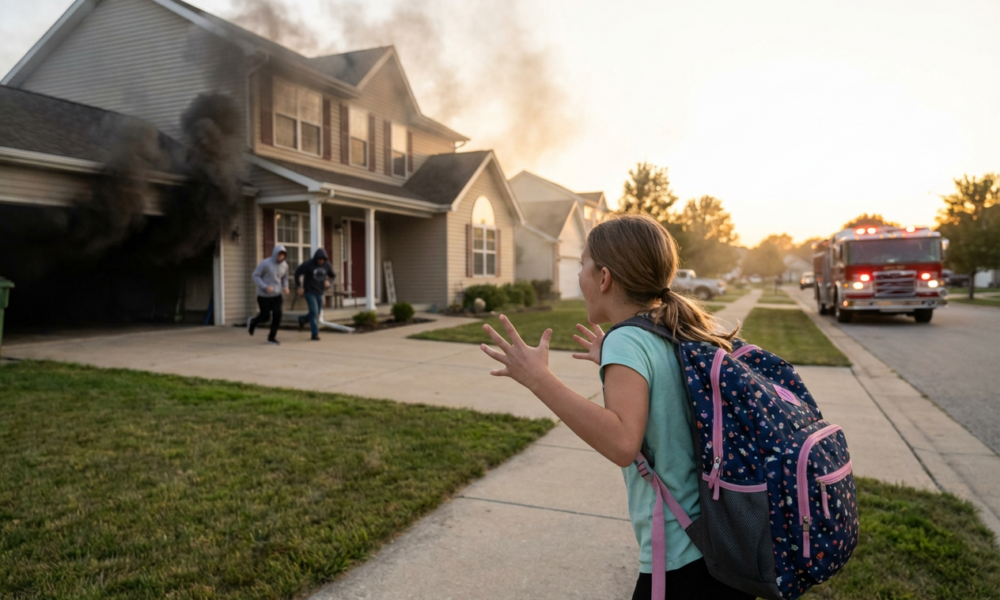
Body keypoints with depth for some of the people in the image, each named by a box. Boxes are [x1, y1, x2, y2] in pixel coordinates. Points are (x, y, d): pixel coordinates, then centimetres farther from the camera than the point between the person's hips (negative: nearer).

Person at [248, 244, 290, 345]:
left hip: (276, 295, 4)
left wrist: (285, 287, -5)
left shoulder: (284, 265, -1)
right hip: (263, 295, -4)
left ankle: (272, 337, 7)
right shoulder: (265, 263, -16)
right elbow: (255, 275, -11)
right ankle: (252, 321, 38)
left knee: (277, 315, -9)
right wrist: (265, 287, -24)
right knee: (265, 316, 4)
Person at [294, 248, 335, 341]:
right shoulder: (308, 264, -17)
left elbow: (333, 274, 12)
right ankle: (315, 334, -10)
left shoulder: (326, 264, -5)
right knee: (314, 312, -16)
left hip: (319, 292, 5)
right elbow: (297, 273, -6)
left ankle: (302, 319, 41)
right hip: (309, 291, -5)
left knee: (317, 314, 11)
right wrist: (299, 287, -8)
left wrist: (327, 280, -8)